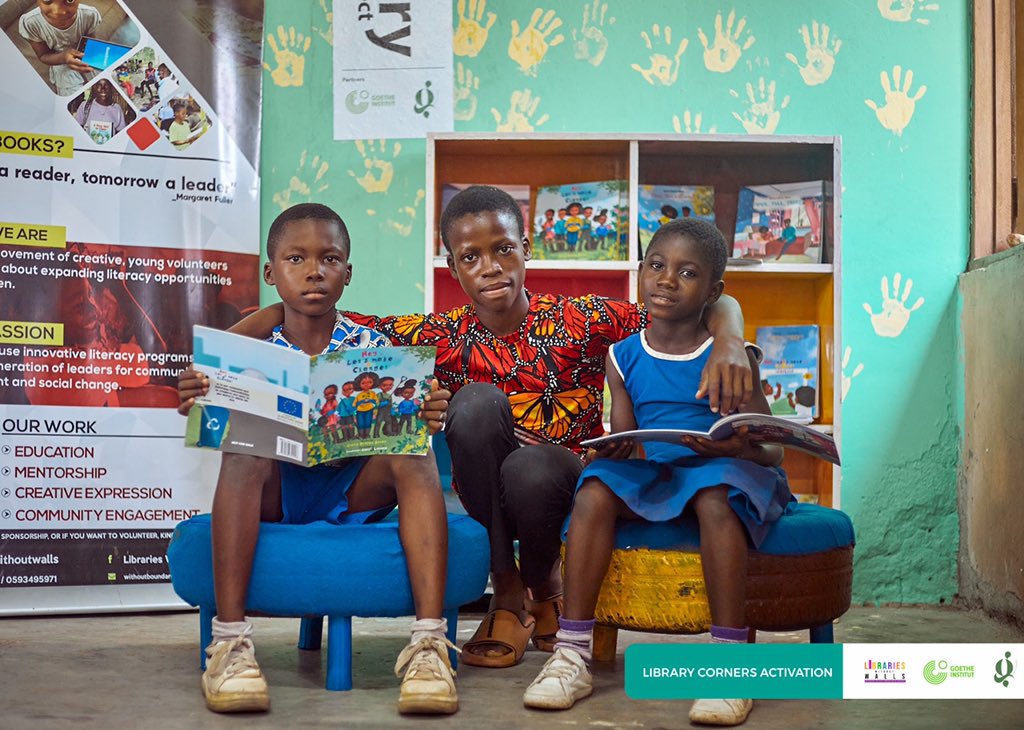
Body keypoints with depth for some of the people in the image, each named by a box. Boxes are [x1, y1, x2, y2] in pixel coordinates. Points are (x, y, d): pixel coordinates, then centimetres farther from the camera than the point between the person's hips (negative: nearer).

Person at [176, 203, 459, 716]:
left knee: (414, 454, -27)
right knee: (245, 446, -31)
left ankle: (429, 641, -35)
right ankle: (229, 641, -36)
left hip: (350, 494, 1)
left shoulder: (371, 347, 3)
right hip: (274, 495, 0)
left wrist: (422, 421, -29)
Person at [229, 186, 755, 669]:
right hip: (485, 499, 2)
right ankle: (507, 592, -13)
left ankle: (543, 583, 2)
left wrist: (728, 343, -32)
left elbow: (715, 305, -9)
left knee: (530, 467, -37)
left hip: (565, 486, -1)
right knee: (478, 400, -27)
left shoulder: (579, 320, -8)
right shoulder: (445, 338, -4)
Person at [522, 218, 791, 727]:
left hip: (715, 470, -3)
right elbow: (621, 440, 5)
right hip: (647, 473, 3)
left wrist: (745, 449, -28)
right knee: (594, 489, -27)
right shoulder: (623, 357, 9)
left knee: (716, 499, -37)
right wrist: (613, 448, -20)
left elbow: (772, 449, -4)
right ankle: (572, 655, -27)